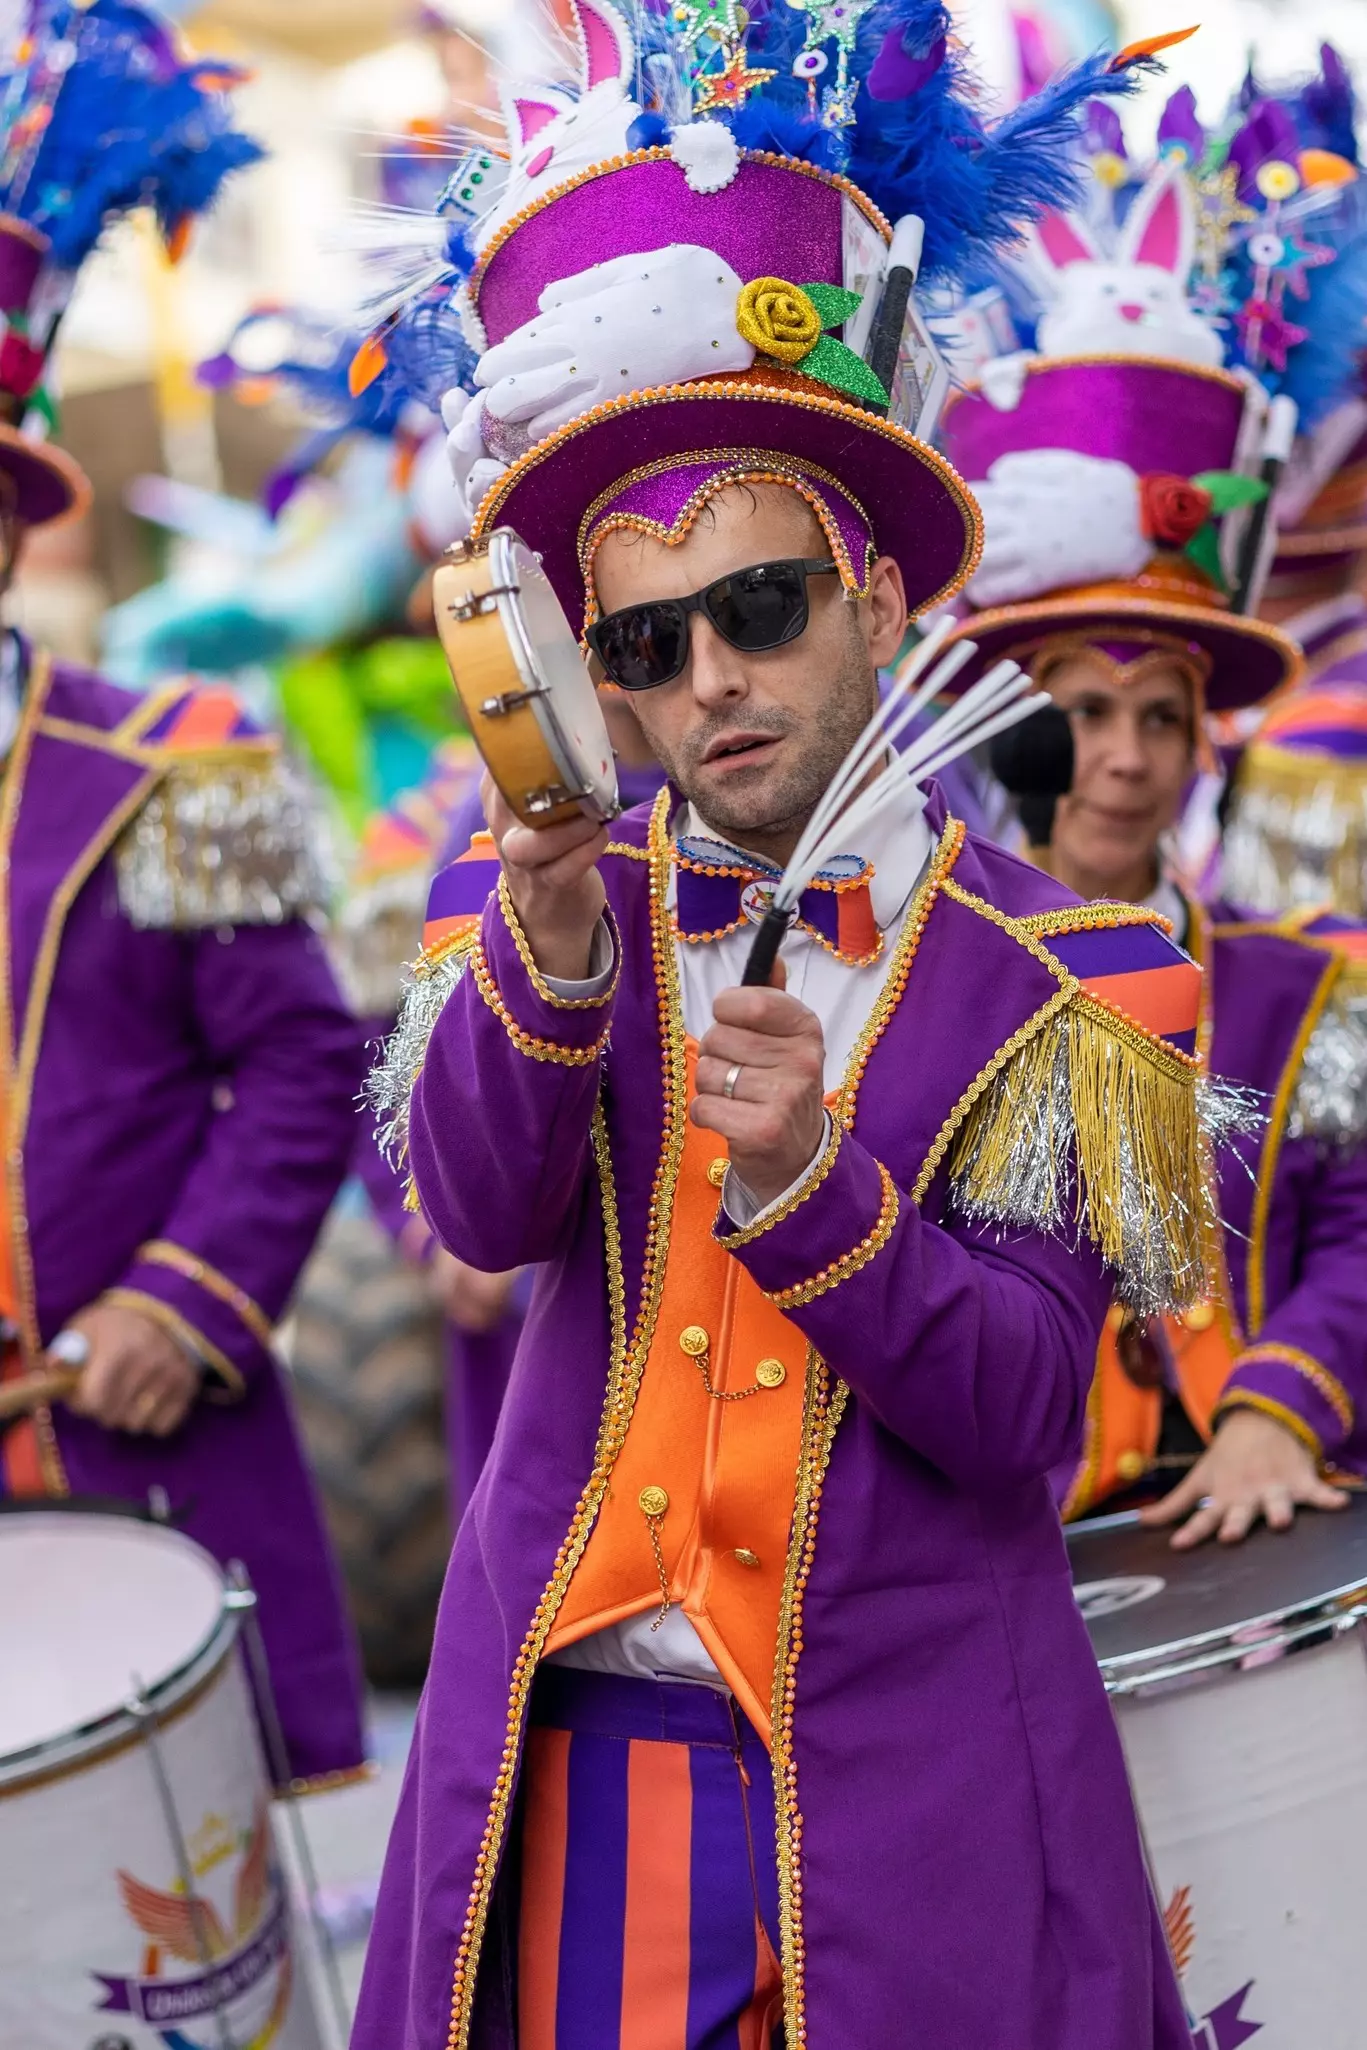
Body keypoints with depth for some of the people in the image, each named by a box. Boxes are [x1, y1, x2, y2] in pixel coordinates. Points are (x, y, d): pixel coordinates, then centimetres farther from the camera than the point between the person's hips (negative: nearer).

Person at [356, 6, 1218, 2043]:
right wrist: (553, 929, -29)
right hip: (571, 1749, 2)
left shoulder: (1060, 977, -4)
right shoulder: (538, 903, 3)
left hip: (914, 1786, -1)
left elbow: (1020, 1406, -9)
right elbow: (480, 1211, -13)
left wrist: (807, 1179, -23)